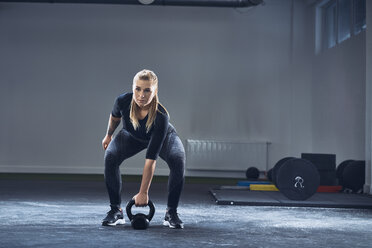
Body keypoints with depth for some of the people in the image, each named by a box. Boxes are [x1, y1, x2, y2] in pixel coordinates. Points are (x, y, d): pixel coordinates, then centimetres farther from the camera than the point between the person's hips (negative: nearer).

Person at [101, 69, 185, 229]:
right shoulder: (123, 101, -34)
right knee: (110, 156, -26)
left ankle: (171, 213, -16)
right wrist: (109, 135, 10)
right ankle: (115, 210, -13)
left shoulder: (160, 116, -42)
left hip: (164, 137, -2)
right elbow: (115, 116, -5)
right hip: (131, 137, 3)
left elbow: (151, 159, -41)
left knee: (178, 161, -32)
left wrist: (143, 192, -40)